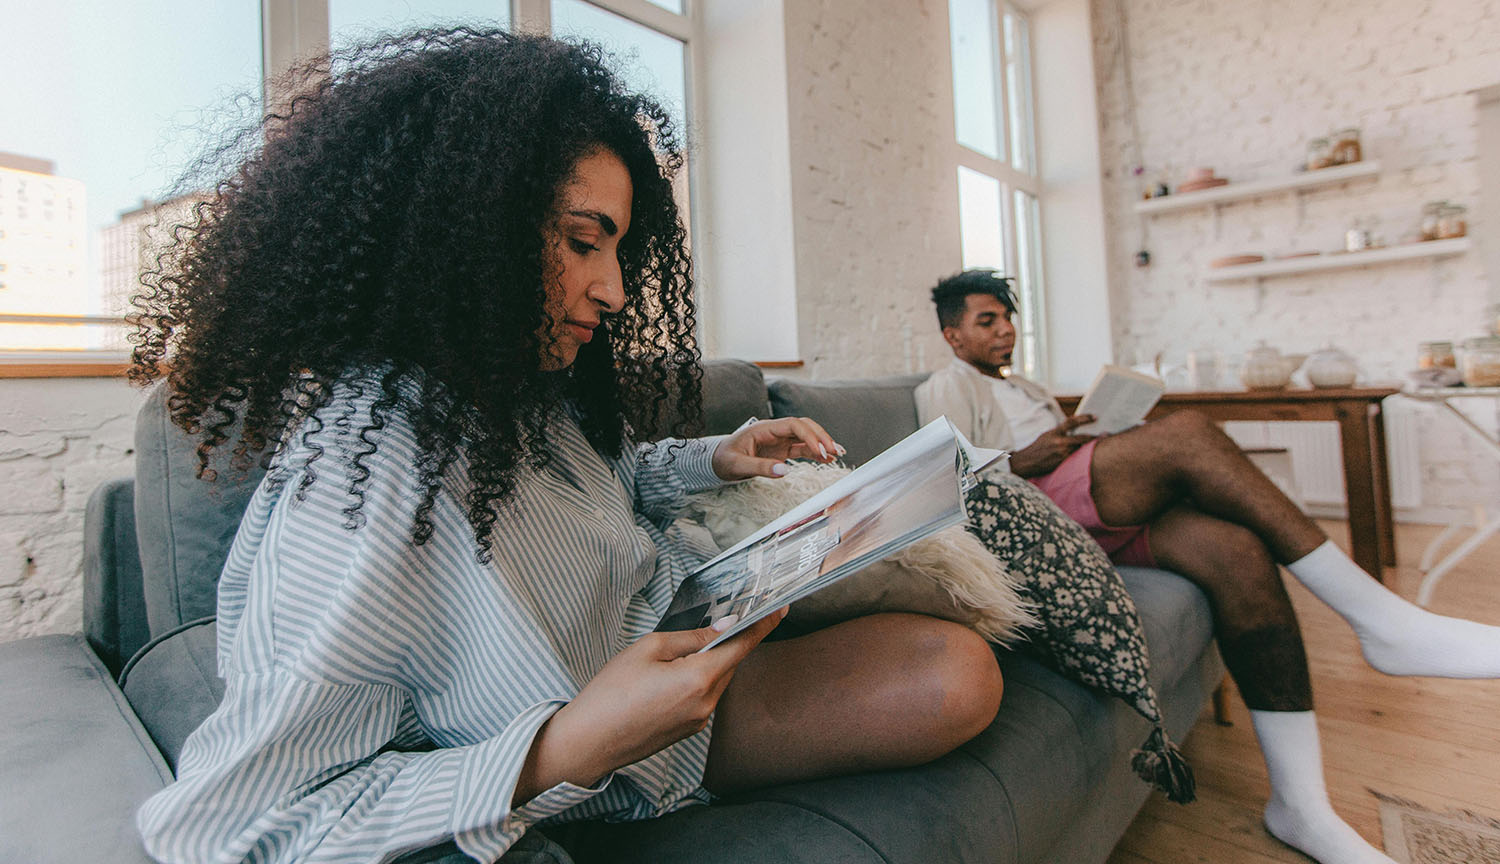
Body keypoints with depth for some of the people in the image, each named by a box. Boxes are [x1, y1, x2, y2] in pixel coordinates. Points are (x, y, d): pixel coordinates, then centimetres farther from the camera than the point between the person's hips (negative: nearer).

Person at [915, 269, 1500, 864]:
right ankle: (1383, 623, -18)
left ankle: (1301, 804, -15)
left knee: (1237, 549, -20)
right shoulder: (946, 389, 10)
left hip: (1107, 517, 8)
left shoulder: (1028, 388, 37)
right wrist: (1026, 460, -13)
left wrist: (1112, 438, 9)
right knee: (1188, 433, -25)